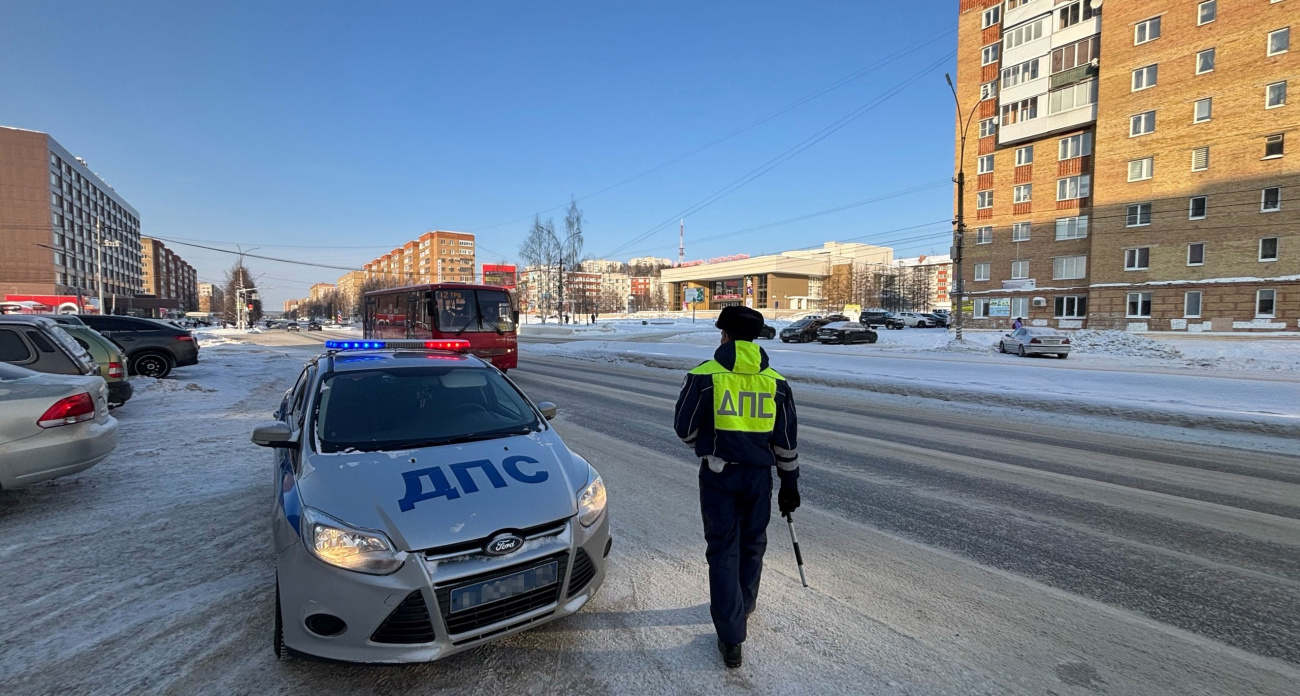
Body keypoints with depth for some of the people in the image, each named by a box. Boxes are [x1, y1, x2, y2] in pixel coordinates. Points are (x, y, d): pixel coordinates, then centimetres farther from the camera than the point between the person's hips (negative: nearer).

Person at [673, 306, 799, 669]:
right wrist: (790, 484, 15)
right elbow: (786, 442, 5)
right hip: (759, 475, 3)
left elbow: (684, 428, -4)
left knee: (723, 550, 7)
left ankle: (731, 638, 10)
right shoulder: (776, 382, 0)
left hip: (718, 475, -3)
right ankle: (744, 605, 44)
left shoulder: (704, 376, -11)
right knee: (752, 544, 22)